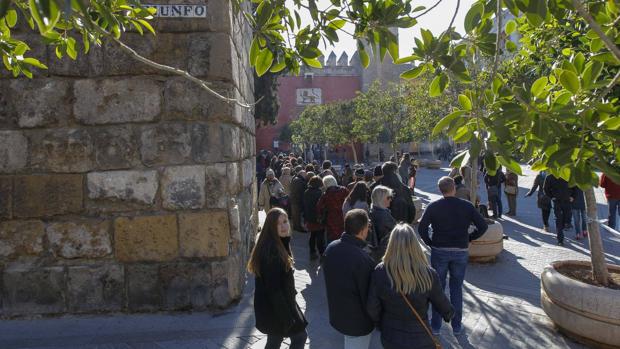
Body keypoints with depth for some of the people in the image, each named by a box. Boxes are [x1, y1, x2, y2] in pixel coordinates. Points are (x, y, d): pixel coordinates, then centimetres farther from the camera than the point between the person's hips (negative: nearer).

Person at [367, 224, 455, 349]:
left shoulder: (380, 272, -20)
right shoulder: (428, 275, -22)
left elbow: (372, 308, -11)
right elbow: (443, 305, -6)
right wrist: (449, 315, 17)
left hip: (390, 339, 1)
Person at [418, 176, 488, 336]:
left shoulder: (433, 207, -8)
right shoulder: (467, 206, -4)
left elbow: (422, 228, -13)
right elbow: (483, 226, -5)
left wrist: (430, 243, 0)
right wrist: (469, 238, 6)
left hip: (439, 251, -1)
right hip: (460, 252, 1)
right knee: (457, 288, 15)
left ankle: (435, 325, 19)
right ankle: (457, 325, 21)